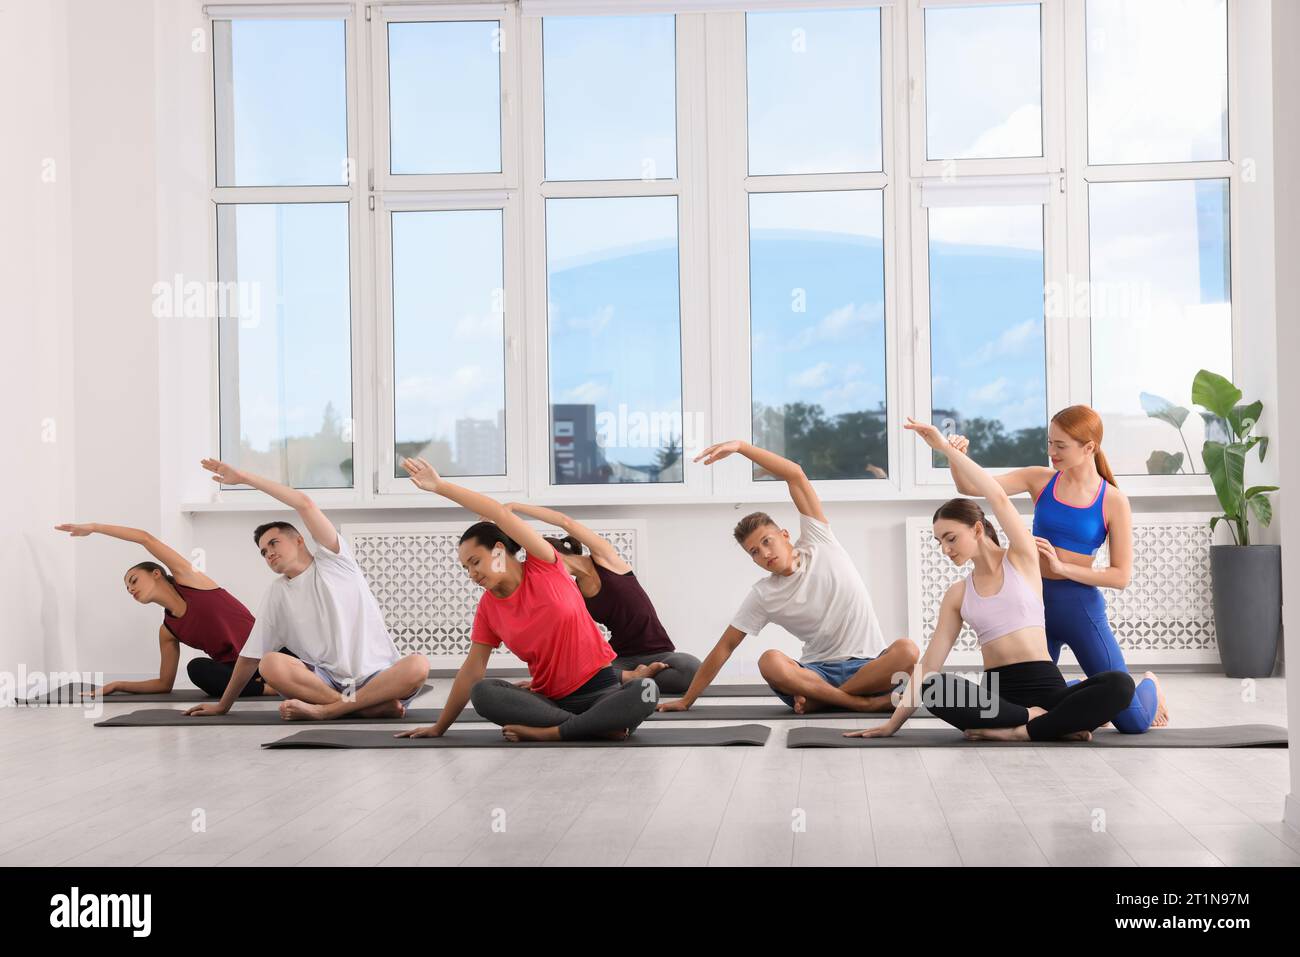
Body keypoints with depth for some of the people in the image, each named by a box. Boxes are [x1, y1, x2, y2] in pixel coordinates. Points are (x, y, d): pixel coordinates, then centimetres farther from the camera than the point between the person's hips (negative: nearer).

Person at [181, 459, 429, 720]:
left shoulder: (332, 560, 5)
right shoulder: (277, 593, 14)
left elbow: (305, 504, -7)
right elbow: (251, 656, 18)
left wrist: (243, 477, -6)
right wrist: (223, 705, 18)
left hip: (378, 677, -3)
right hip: (325, 682, 3)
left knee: (418, 665, -34)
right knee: (271, 664, -26)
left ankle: (324, 710, -34)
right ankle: (377, 706, -29)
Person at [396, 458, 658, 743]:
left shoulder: (544, 567, -5)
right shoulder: (488, 607, 5)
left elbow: (501, 513, -16)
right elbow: (472, 669, 7)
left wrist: (440, 486, -17)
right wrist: (439, 727, 6)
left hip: (598, 689, -3)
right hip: (549, 698, 3)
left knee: (645, 691, -36)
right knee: (482, 692, -27)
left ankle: (545, 732, -28)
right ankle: (600, 726, -27)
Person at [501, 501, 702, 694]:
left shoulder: (605, 559, -4)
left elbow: (565, 522, -16)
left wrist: (513, 506, -17)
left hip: (658, 653, -3)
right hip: (620, 658, 3)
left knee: (692, 669, -39)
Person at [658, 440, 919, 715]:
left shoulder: (818, 545, 2)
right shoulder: (762, 595, 3)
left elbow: (795, 475, -5)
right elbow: (725, 647, 7)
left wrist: (740, 446, -13)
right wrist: (687, 700, 5)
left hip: (868, 666, 0)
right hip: (818, 672, 0)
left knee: (907, 650, -33)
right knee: (770, 662, -32)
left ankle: (819, 700, -21)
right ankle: (863, 702, -29)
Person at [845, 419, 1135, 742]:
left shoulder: (1021, 559, 7)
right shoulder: (957, 593, 14)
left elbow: (999, 497, -8)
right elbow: (929, 667, 12)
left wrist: (946, 447, -10)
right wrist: (893, 723, 7)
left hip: (1045, 686, -2)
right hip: (996, 694, 2)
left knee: (1119, 685, -32)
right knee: (933, 688, -32)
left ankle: (1018, 730, -29)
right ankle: (1046, 722, -26)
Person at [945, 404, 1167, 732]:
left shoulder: (1113, 502, -7)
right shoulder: (1040, 480, 1)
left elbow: (1121, 576, -8)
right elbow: (970, 487, -6)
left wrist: (1062, 566, -17)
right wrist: (957, 456, -26)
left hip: (1080, 606, -3)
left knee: (1134, 721, -4)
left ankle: (1150, 685, 34)